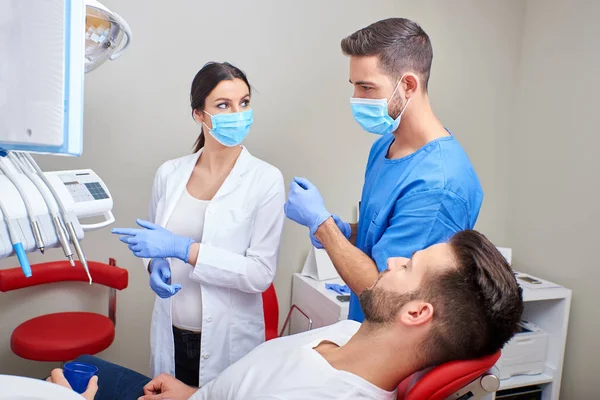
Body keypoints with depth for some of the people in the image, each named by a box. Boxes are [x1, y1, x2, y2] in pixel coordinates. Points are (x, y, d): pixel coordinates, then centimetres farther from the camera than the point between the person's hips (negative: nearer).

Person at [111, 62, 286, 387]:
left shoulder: (266, 180, -13)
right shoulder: (170, 174, -1)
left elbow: (261, 273, -17)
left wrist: (183, 248, -24)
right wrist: (156, 266, -8)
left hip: (227, 342, -3)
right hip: (171, 336, 4)